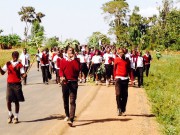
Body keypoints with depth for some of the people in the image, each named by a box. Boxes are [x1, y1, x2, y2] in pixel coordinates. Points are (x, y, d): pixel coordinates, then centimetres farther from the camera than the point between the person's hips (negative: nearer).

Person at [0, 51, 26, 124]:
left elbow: (22, 74, -7)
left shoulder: (20, 65, -1)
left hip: (17, 84, -2)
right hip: (9, 84, 2)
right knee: (8, 101, -3)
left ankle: (16, 117, 16)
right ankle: (10, 115, 21)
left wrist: (24, 75, -30)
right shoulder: (8, 64, 6)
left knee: (16, 101, 3)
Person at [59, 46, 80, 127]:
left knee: (72, 101, -11)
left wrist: (74, 59, -12)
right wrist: (62, 76, -19)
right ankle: (67, 115, 34)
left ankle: (71, 119, -18)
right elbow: (61, 70, 1)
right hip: (65, 82, 3)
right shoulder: (63, 61, 9)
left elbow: (78, 69, -12)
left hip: (73, 82, -3)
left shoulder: (76, 60, 4)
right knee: (65, 100, 13)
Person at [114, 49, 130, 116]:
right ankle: (119, 109, -3)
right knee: (118, 94, -8)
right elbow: (114, 69, 7)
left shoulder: (127, 60, 11)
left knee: (125, 95, 4)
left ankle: (123, 110, 13)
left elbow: (129, 70, 13)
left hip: (125, 79, 3)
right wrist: (115, 77, 1)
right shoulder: (116, 59, 4)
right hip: (118, 78, -3)